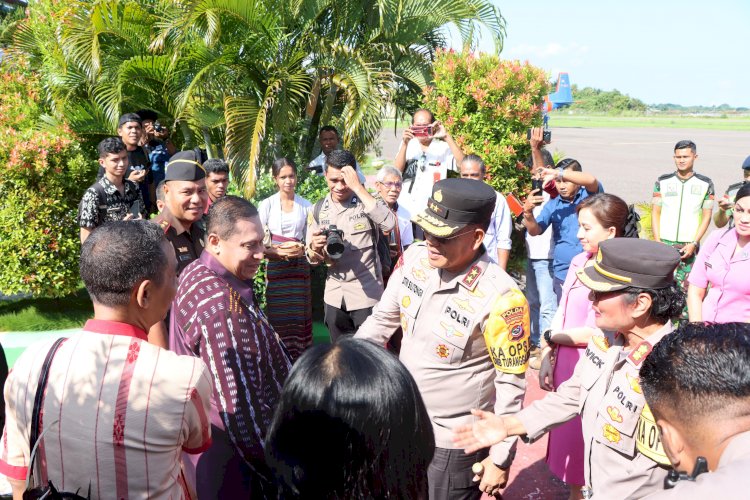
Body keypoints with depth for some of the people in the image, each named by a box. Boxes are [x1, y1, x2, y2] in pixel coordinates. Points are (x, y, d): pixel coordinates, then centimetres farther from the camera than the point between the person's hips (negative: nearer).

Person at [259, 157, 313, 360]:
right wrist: (280, 252, -16)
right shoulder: (267, 204, 2)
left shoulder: (306, 206, 6)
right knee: (277, 316, -2)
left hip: (300, 268, 1)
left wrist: (303, 250, -9)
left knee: (299, 315, 0)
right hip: (276, 268, -1)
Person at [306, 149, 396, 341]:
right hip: (334, 295, 4)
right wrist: (315, 248, -17)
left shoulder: (366, 202, -6)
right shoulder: (318, 209, 4)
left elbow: (389, 224, -28)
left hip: (367, 294, -4)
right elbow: (312, 259, 7)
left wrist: (358, 187, -25)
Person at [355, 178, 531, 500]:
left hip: (455, 441, -6)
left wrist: (501, 458, -10)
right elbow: (383, 319, 5)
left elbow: (511, 383, -17)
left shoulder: (500, 299, -27)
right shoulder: (415, 258, -10)